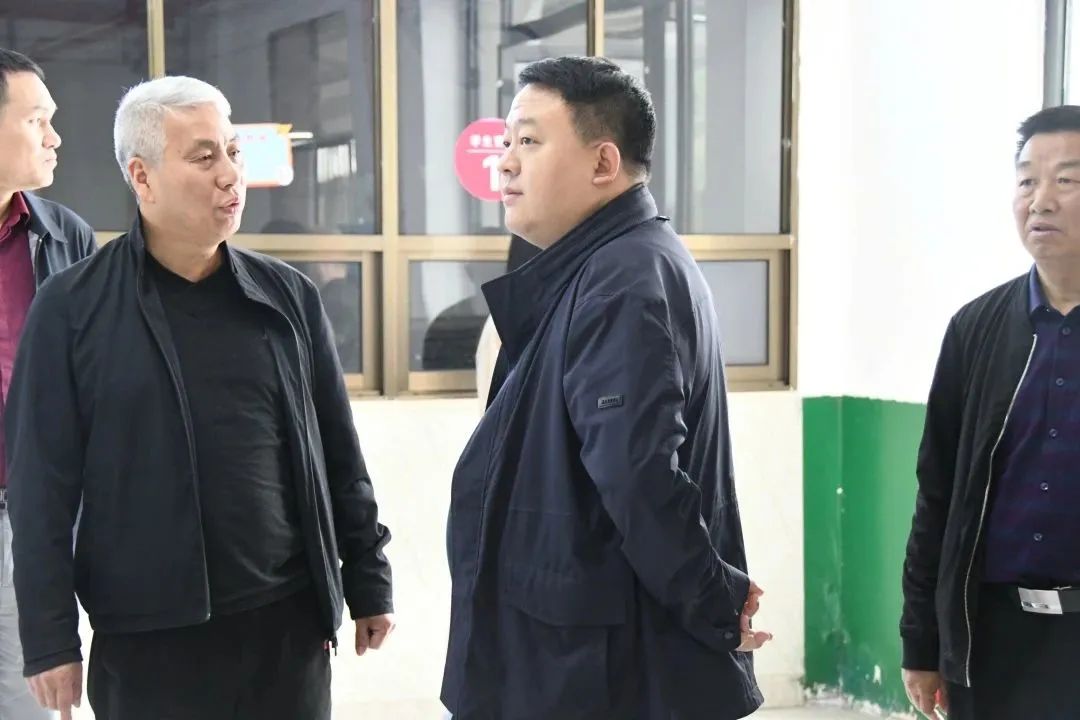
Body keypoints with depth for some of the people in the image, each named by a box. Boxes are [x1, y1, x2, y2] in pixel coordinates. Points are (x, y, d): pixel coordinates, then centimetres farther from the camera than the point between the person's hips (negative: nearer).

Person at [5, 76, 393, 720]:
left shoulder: (288, 296, 4)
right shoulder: (74, 309, -6)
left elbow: (339, 455, 8)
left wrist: (369, 584, 9)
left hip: (289, 619, 3)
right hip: (147, 637, -2)